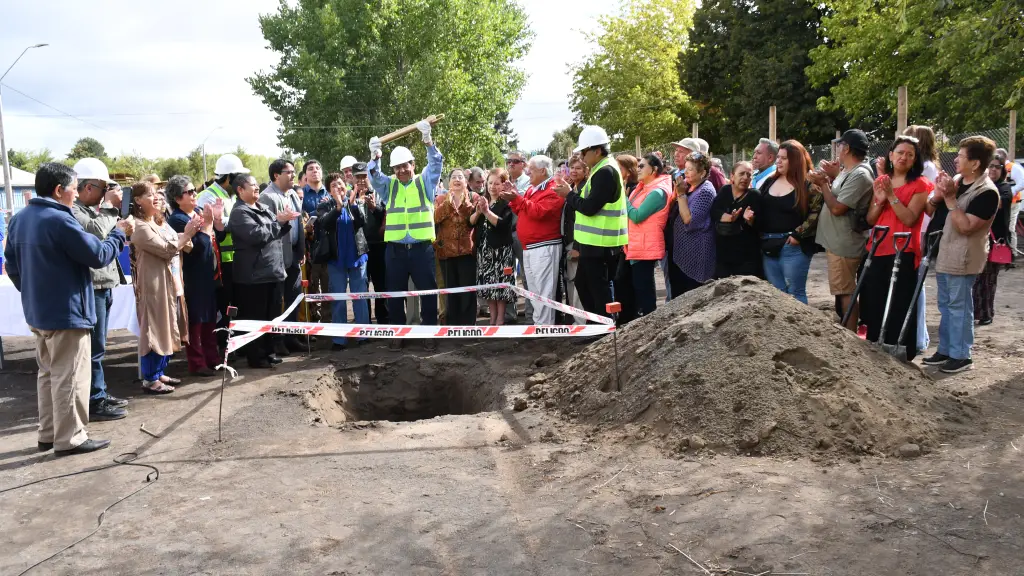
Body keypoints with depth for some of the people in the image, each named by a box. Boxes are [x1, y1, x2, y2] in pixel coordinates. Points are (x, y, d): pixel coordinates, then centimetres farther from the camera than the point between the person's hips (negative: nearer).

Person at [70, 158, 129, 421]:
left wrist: (115, 209, 7)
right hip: (90, 288, -10)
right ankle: (94, 402, 1)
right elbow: (96, 231, -29)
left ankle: (100, 393, 25)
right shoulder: (73, 211, -13)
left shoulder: (93, 209, 17)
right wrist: (110, 206, -16)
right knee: (94, 347, -5)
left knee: (97, 346, 16)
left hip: (103, 286, 10)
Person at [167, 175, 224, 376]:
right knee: (195, 321, -1)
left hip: (207, 274, 8)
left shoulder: (199, 212, 8)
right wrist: (207, 223, -19)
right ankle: (197, 364, 7)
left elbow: (218, 237, 10)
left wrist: (218, 218, -4)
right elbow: (197, 247, -23)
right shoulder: (177, 220, -15)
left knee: (210, 319, 14)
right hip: (192, 278, -8)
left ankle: (212, 359, 24)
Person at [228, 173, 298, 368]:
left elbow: (281, 233, 16)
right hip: (253, 275, -8)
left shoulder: (263, 209, 16)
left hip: (273, 271, 8)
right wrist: (279, 221, -14)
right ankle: (255, 356, 9)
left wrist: (285, 221, -5)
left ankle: (268, 351, 25)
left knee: (272, 316, 14)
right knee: (255, 318, 0)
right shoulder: (240, 212, -9)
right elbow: (257, 235, -22)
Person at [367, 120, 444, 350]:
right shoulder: (388, 185, 12)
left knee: (428, 291, 2)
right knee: (395, 293, 7)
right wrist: (374, 156, -25)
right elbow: (375, 176, -5)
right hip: (396, 250, 2)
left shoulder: (425, 182, 8)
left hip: (422, 248, -1)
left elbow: (436, 164, -6)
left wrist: (428, 141, -23)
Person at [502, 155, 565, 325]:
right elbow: (522, 212, 21)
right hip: (528, 248, 10)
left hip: (545, 248, -10)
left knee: (544, 291, -9)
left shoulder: (553, 190, -11)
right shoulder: (531, 189, 19)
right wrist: (513, 201, 4)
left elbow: (539, 211, -23)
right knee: (534, 290, 14)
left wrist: (517, 199, -19)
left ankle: (544, 329, -7)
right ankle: (538, 324, 22)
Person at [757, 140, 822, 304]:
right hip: (769, 246, 6)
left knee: (795, 293, 0)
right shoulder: (769, 182, 13)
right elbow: (759, 210, 19)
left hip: (793, 246, -6)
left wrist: (799, 234, -18)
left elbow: (817, 213, -13)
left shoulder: (807, 185, -7)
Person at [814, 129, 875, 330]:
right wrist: (829, 179, 4)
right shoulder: (846, 171, 13)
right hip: (837, 242, 10)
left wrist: (823, 183, -10)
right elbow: (832, 198, 16)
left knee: (846, 293, -7)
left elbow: (837, 208, -21)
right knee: (841, 292, 17)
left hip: (844, 245, -10)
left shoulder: (860, 176, -18)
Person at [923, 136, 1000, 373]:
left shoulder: (987, 192, -17)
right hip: (944, 254, 8)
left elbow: (965, 227, -24)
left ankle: (961, 356, 7)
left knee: (959, 306, -2)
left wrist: (950, 198, -24)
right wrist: (938, 195, -8)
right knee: (945, 306, 15)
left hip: (962, 258, -8)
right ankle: (945, 350, 25)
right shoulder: (957, 180, 6)